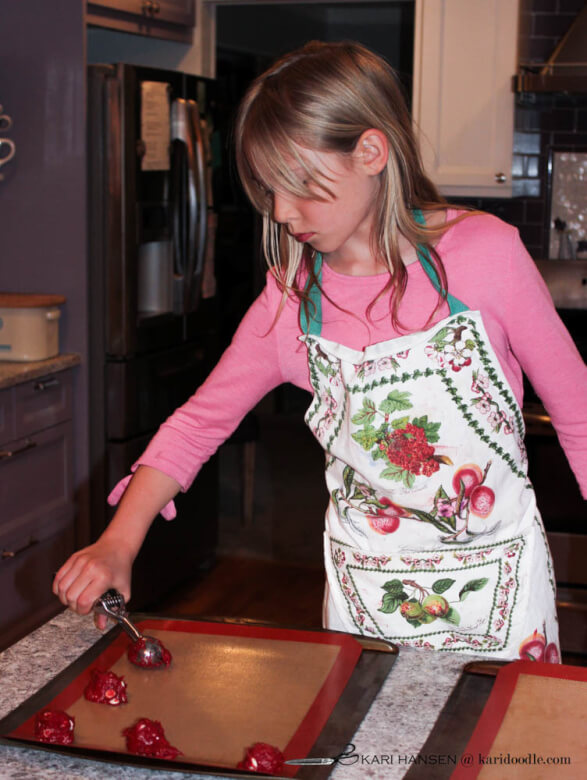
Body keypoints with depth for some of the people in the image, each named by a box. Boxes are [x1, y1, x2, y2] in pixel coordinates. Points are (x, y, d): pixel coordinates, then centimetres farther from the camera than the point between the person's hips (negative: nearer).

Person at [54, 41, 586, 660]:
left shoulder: (485, 251, -12)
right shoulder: (291, 296, -4)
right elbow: (201, 419, 4)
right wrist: (118, 544, -6)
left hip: (495, 576, -2)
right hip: (364, 583, 2)